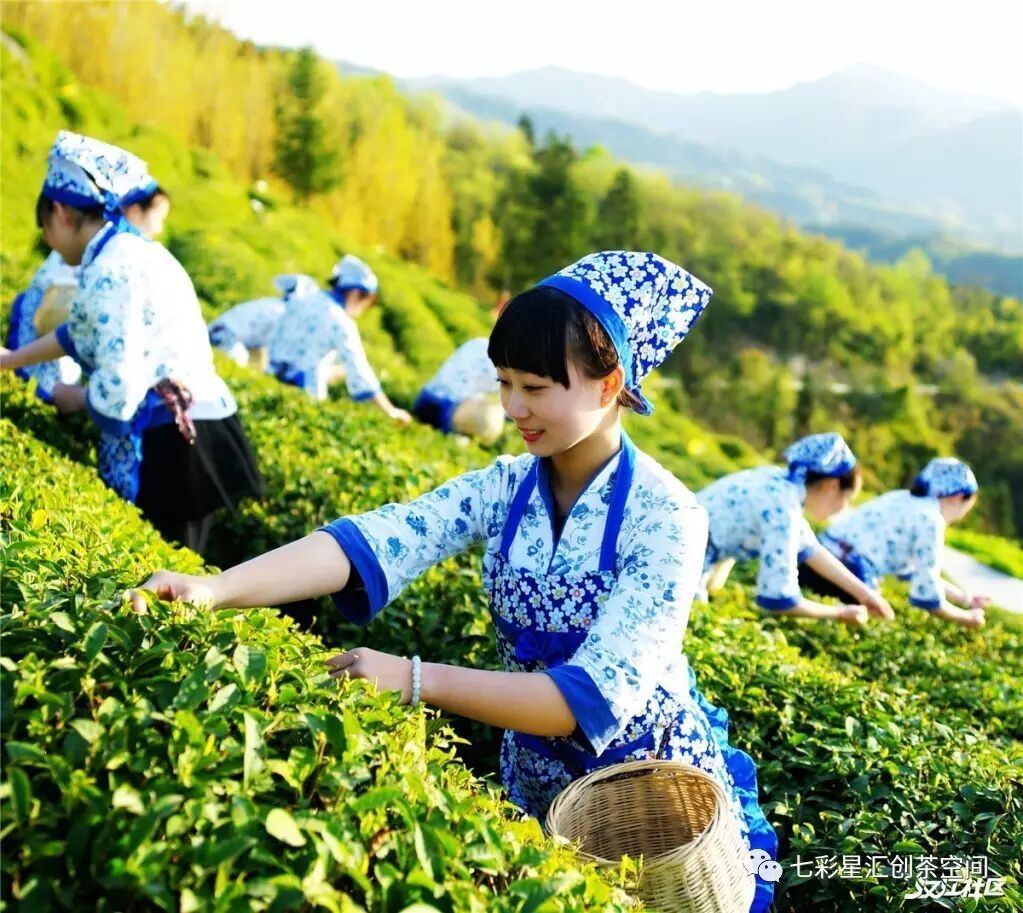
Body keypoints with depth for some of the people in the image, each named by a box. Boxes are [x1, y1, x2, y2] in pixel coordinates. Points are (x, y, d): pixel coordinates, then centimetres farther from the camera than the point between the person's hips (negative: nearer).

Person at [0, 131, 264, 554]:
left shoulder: (109, 270, -17)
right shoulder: (131, 249, 13)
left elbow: (117, 389, -23)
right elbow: (86, 331, 28)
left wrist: (75, 399, -1)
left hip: (168, 444, -9)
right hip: (190, 433, 9)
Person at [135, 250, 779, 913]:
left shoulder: (667, 518, -24)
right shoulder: (504, 488, -10)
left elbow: (597, 696, -31)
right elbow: (373, 541, -25)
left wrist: (416, 680, -37)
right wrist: (215, 590, -39)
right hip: (538, 786, 4)